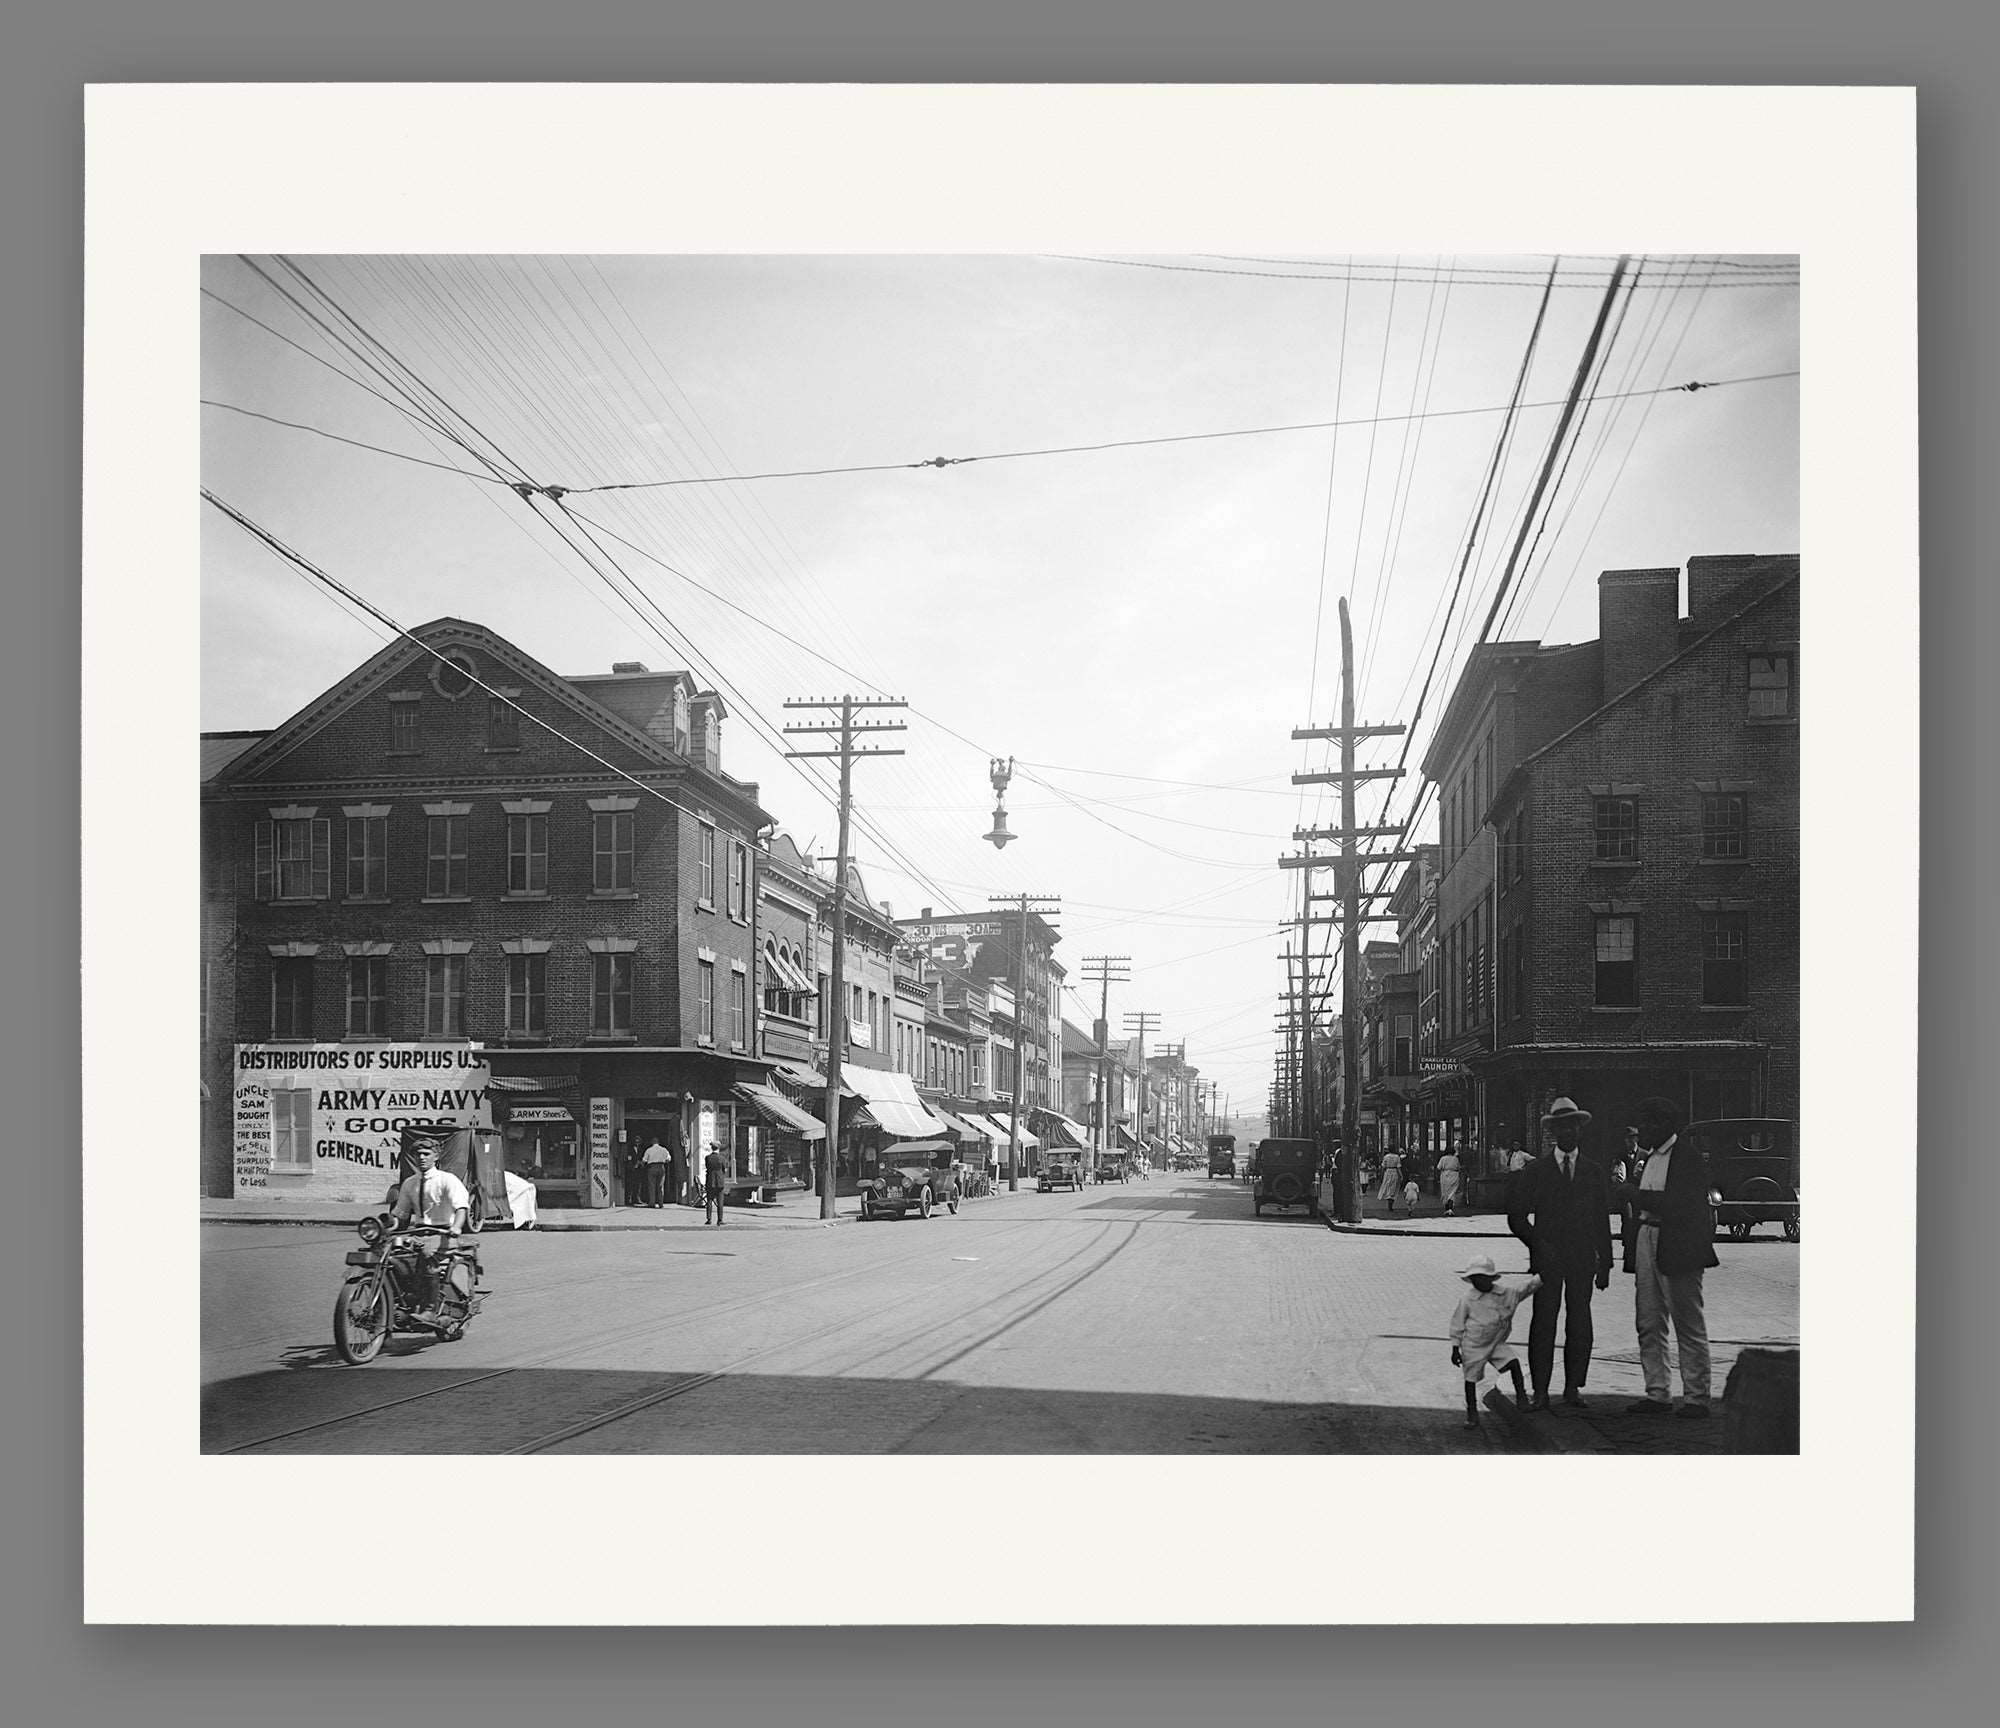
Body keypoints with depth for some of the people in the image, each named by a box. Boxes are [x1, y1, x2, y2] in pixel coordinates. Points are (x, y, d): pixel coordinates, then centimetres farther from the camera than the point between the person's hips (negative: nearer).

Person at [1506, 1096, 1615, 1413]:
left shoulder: (1594, 1172, 10)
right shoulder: (1536, 1171, 5)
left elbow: (1602, 1220, 11)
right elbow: (1516, 1215, 7)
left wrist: (1605, 1263, 7)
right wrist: (1537, 1243, -8)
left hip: (1583, 1258, 2)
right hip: (1547, 1257, -1)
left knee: (1579, 1323, 1)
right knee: (1543, 1322, -5)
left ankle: (1573, 1387, 10)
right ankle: (1540, 1391, -2)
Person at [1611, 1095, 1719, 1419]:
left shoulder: (1690, 1158, -8)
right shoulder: (1650, 1159, 18)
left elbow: (1684, 1204, -19)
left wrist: (1637, 1195, -17)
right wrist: (1629, 1196, 4)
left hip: (1677, 1250, -8)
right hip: (1646, 1243, 8)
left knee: (1689, 1326, 0)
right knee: (1649, 1325, 7)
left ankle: (1696, 1398, 6)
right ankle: (1658, 1394, 13)